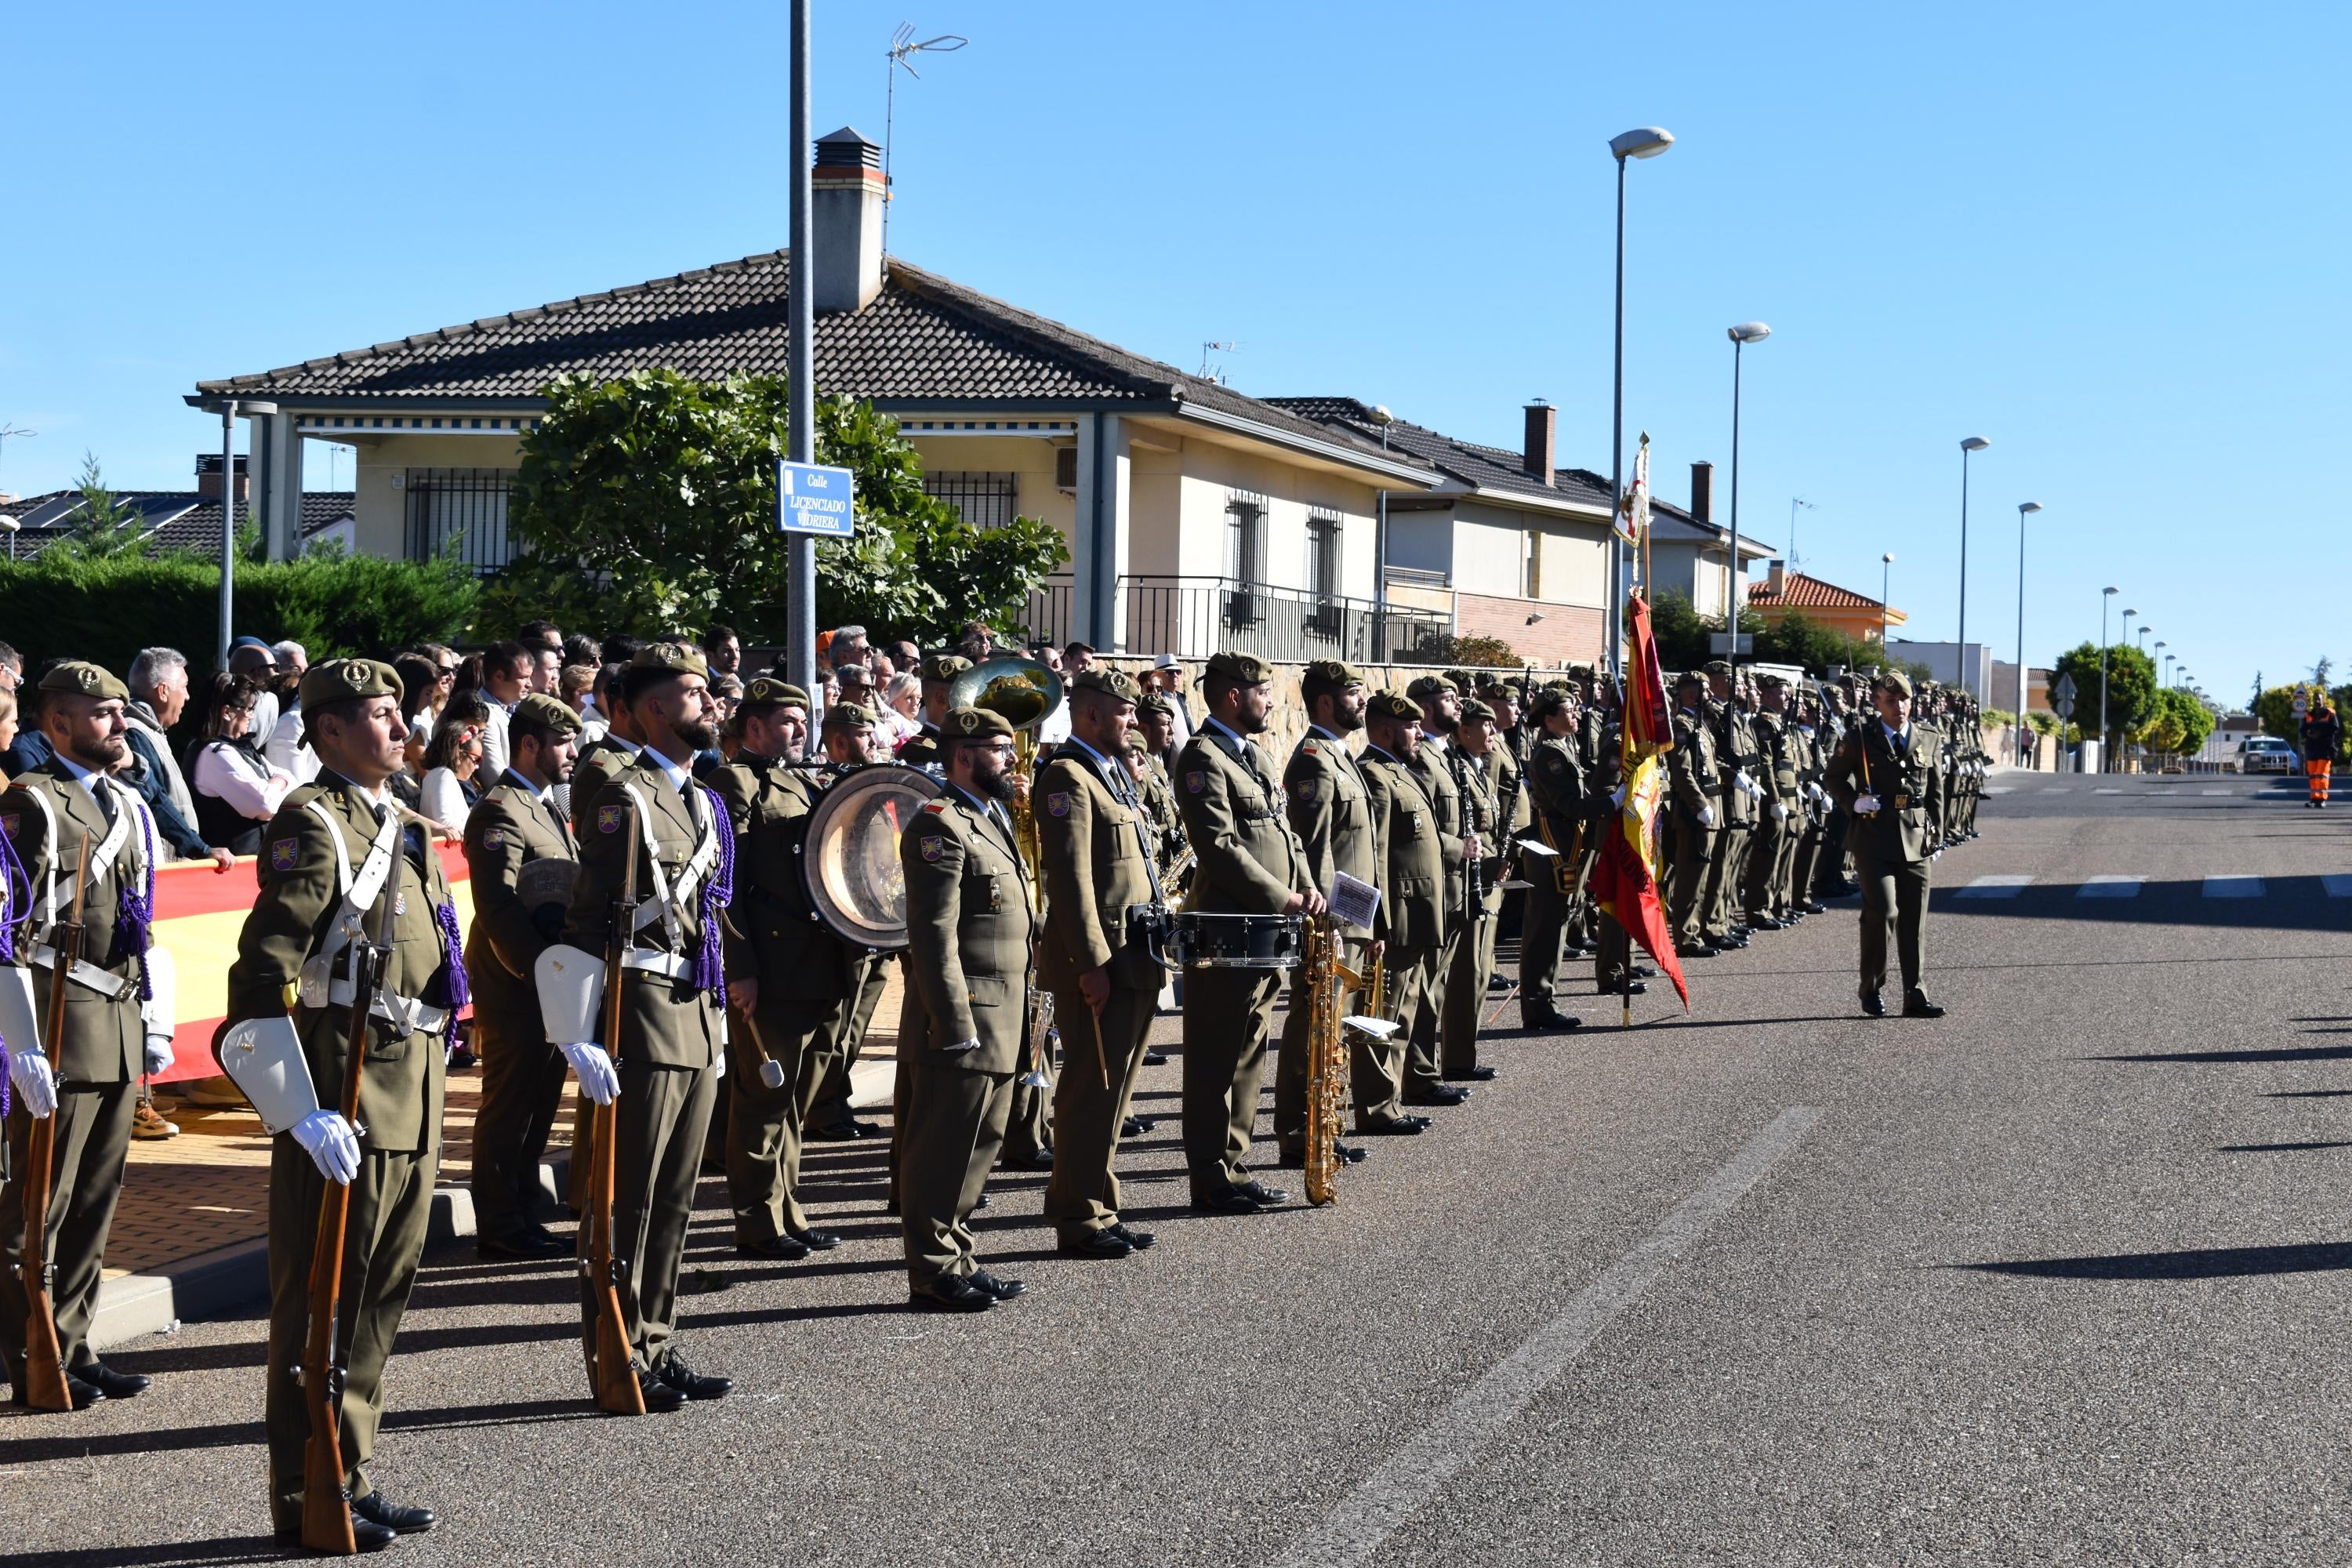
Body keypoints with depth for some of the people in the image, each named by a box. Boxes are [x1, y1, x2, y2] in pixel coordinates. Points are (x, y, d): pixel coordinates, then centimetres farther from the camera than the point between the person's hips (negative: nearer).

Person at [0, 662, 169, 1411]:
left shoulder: (130, 808, 16)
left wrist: (156, 1024, 17)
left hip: (121, 1025, 8)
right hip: (60, 1026, -7)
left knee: (97, 1199, 12)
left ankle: (72, 1345, 21)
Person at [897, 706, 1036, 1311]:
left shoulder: (992, 819, 19)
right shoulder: (940, 824, -13)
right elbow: (934, 934, -19)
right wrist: (955, 1025, -23)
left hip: (999, 1018, 10)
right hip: (964, 1017, -10)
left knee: (978, 1145, 15)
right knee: (944, 1149, -3)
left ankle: (958, 1259, 24)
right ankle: (935, 1274, 3)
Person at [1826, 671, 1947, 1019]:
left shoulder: (1928, 740, 10)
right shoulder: (1860, 740, 1)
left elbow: (1936, 793, 15)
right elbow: (1835, 775, 11)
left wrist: (1935, 840, 11)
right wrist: (1853, 802, -7)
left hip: (1916, 842, 3)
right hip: (1875, 839, -3)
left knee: (1915, 921, 5)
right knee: (1882, 912, -13)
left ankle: (1914, 996, 12)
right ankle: (1872, 989, 4)